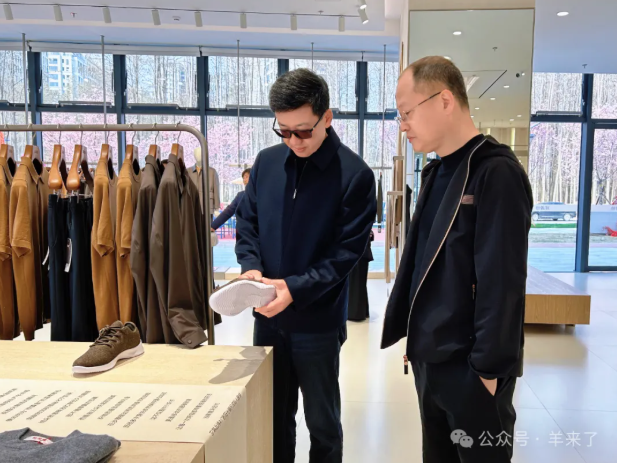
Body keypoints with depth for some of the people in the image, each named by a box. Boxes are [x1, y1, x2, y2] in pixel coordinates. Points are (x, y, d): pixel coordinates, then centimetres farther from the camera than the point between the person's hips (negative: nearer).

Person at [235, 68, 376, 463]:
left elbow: (347, 250, -15)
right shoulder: (267, 162, 1)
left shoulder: (355, 174, -13)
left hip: (319, 321, -4)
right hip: (268, 316, 4)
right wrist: (251, 267, -12)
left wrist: (295, 288, -24)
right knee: (273, 415, 20)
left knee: (322, 420, 16)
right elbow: (247, 222, 7)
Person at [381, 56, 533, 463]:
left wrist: (489, 369, -17)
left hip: (471, 368, -8)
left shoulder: (497, 174, -17)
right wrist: (417, 339, 13)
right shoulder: (438, 171, 9)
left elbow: (502, 282, -20)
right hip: (430, 359, 8)